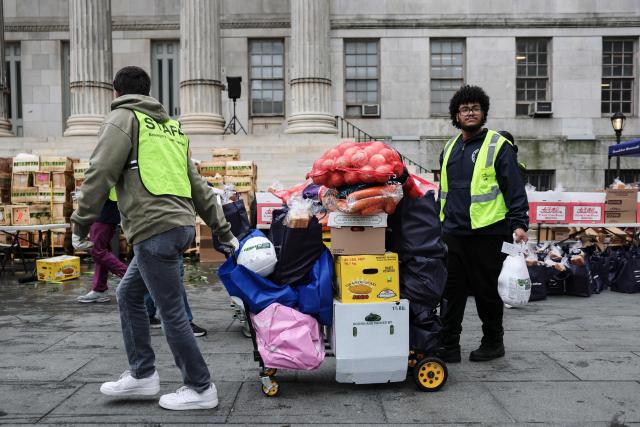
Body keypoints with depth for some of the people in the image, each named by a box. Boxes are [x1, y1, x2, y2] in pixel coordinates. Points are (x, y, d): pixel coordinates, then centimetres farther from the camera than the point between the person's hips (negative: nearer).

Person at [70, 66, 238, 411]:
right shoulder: (170, 127, 24)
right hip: (180, 225, 9)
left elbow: (100, 174, -9)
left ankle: (200, 389, 10)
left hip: (155, 230, -9)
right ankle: (142, 375, 25)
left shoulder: (123, 118, 2)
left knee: (172, 312, 0)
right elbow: (198, 186, 21)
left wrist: (81, 224, 0)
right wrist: (223, 231, 20)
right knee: (128, 295, 20)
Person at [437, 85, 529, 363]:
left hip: (487, 233, -5)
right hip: (453, 233, 6)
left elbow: (514, 188, -7)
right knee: (451, 290, 6)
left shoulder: (498, 146, -3)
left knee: (487, 290, 6)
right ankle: (448, 346, 13)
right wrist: (440, 223, 22)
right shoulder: (450, 148, 16)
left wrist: (518, 223, -16)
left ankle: (493, 343, 23)